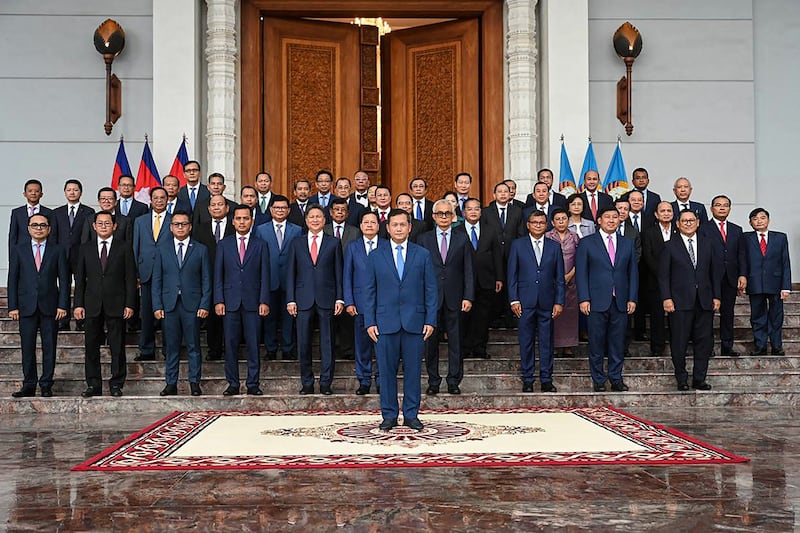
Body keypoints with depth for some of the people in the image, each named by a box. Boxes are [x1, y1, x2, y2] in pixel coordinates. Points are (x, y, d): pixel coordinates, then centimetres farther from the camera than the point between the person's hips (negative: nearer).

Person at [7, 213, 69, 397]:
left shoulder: (58, 250, 6)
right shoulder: (18, 250, 8)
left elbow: (64, 280, 3)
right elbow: (13, 279, 5)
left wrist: (63, 305, -6)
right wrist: (12, 306, -2)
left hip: (50, 306, -1)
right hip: (26, 306, 1)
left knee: (49, 347, 3)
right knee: (27, 348, 4)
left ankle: (46, 385, 11)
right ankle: (29, 386, 12)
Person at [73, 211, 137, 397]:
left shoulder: (124, 247, 4)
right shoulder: (85, 248, 11)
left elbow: (130, 277, 1)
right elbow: (80, 278, 10)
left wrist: (130, 304, -6)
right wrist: (78, 304, 1)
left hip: (116, 305, -2)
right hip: (92, 305, 2)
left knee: (117, 347, 1)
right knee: (91, 346, 4)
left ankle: (116, 385, 10)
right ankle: (94, 385, 13)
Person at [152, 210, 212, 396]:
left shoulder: (201, 250, 7)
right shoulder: (162, 250, 10)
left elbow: (206, 280, 4)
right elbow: (157, 281, 8)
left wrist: (204, 305, -5)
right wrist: (157, 306, 0)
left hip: (192, 304, -1)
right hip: (169, 304, 1)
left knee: (193, 346, 2)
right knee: (171, 346, 5)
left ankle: (194, 383, 9)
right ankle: (171, 383, 12)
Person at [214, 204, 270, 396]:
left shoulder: (260, 245, 8)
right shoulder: (223, 244, 10)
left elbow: (265, 276, 4)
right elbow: (218, 275, 7)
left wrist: (264, 301, -5)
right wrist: (218, 300, -3)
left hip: (252, 302, -1)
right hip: (230, 301, 1)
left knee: (253, 344, 0)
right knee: (230, 344, 3)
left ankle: (253, 384, 8)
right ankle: (233, 384, 11)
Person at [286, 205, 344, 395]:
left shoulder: (334, 243, 8)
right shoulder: (296, 244, 11)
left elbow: (338, 273, 5)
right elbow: (291, 273, 8)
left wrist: (340, 299, -2)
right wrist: (290, 299, 0)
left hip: (326, 299, -1)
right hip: (303, 299, 1)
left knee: (327, 343, 2)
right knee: (303, 343, 3)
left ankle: (326, 383, 10)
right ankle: (307, 384, 13)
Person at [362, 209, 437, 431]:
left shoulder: (423, 255, 7)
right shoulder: (375, 256, 7)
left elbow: (431, 290, 5)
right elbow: (369, 291, 6)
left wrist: (430, 321, -3)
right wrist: (369, 322, -2)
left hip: (414, 322, 0)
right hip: (385, 323, 0)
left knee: (413, 370, 4)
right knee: (387, 371, 4)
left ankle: (411, 415, 15)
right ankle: (389, 415, 14)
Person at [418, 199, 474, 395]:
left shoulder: (462, 239, 7)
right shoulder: (424, 239, 7)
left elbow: (468, 270, 4)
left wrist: (468, 297, -4)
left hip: (454, 298, 0)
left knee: (455, 341, 3)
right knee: (431, 341, 5)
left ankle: (454, 382, 12)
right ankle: (433, 382, 15)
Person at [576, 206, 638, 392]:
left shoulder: (627, 244, 12)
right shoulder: (587, 243, 2)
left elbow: (633, 272, 11)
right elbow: (581, 273, -1)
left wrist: (632, 298, 3)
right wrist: (584, 299, -9)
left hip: (620, 302, 3)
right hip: (597, 301, -3)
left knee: (618, 343, 7)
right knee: (597, 343, 3)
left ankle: (616, 379, 17)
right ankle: (598, 380, 13)